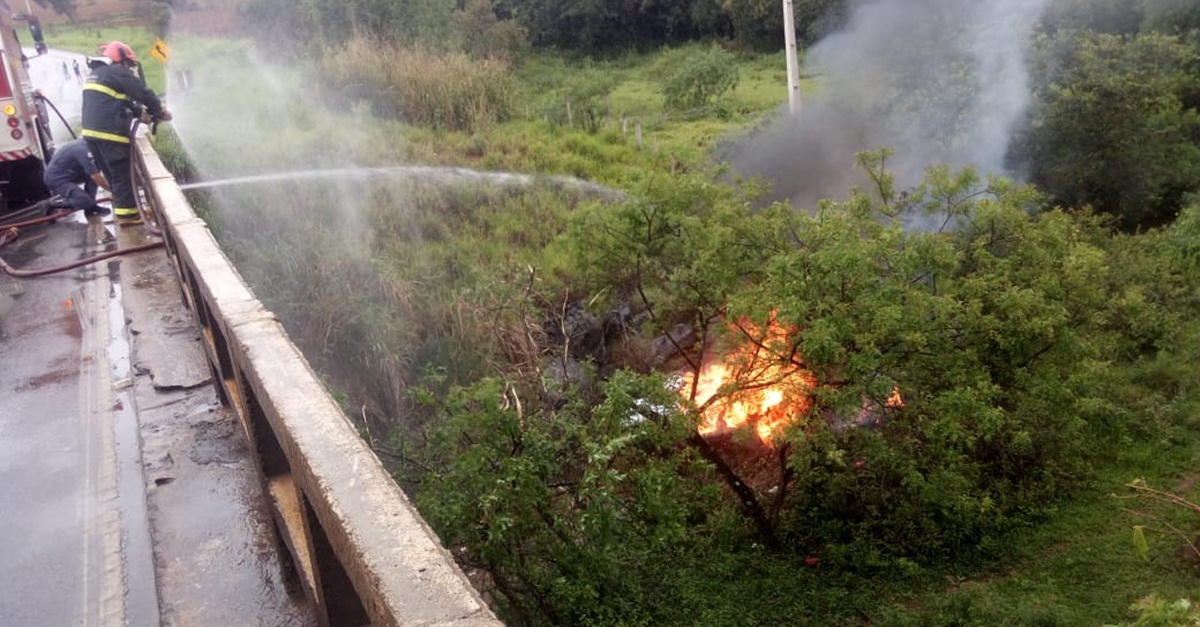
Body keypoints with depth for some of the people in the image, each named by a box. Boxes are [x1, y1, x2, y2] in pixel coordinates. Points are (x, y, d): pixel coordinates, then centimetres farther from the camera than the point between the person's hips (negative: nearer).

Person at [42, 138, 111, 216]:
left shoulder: (84, 144, 6)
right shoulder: (83, 150, -23)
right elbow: (95, 177, -20)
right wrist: (111, 189, -11)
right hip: (56, 179, -10)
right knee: (85, 201, -22)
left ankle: (90, 207, 2)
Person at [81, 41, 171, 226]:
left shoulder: (95, 74, 23)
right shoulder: (118, 72, -7)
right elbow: (144, 93, -8)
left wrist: (143, 113, 18)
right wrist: (161, 111, 7)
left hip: (91, 132, 9)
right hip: (110, 133, -9)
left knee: (112, 173, 18)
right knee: (122, 174, -2)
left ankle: (120, 207, 27)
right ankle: (126, 213, 0)